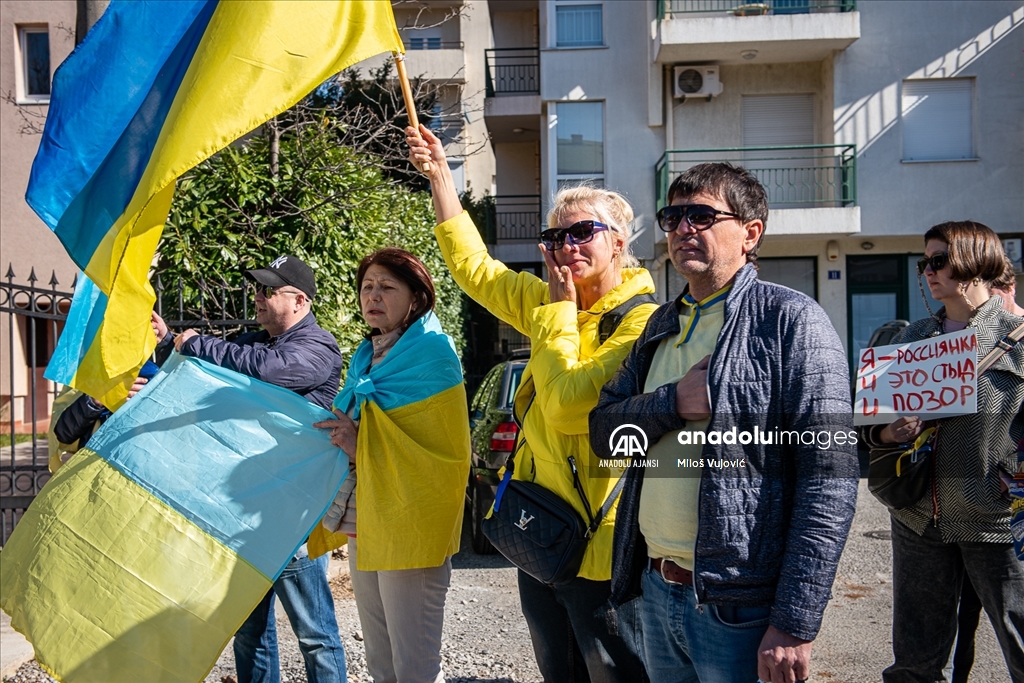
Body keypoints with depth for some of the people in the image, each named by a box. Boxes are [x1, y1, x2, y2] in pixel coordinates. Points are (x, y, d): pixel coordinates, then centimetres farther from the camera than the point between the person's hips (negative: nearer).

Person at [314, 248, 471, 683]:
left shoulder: (431, 357, -11)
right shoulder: (365, 358, 14)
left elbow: (446, 453, -15)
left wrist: (364, 447, -21)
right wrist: (343, 437, 6)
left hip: (410, 529, -8)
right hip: (364, 524, 9)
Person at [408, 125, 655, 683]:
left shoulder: (641, 321, -17)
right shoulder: (550, 304, 7)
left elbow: (566, 404, -25)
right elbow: (473, 265, 15)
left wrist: (557, 310, -14)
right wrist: (439, 173, 12)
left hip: (599, 546, -8)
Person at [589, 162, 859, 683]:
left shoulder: (790, 319, -10)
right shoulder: (662, 325, 11)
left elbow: (829, 477, -16)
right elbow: (603, 431, 8)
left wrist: (795, 624, -20)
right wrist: (675, 402, -12)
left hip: (741, 605, -6)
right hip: (656, 589, 6)